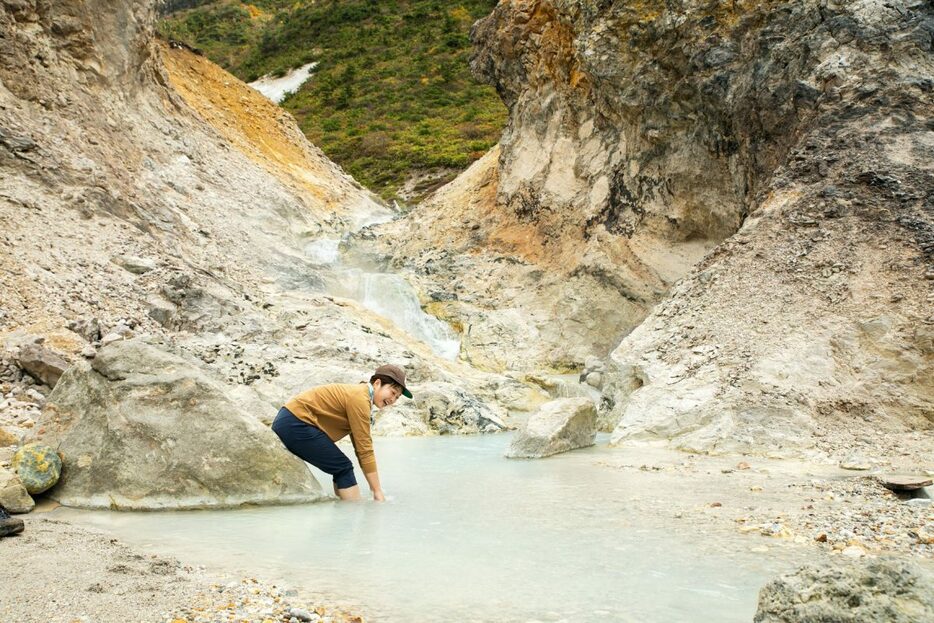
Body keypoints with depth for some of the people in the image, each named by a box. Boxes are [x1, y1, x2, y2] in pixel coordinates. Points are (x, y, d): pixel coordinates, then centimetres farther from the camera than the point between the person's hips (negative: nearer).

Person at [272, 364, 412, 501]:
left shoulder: (357, 393, 14)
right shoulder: (359, 398, -16)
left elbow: (361, 447, 17)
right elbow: (365, 449, -16)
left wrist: (375, 488, 16)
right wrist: (378, 491, -11)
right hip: (295, 423, -10)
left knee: (340, 468, 12)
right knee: (343, 468, -6)